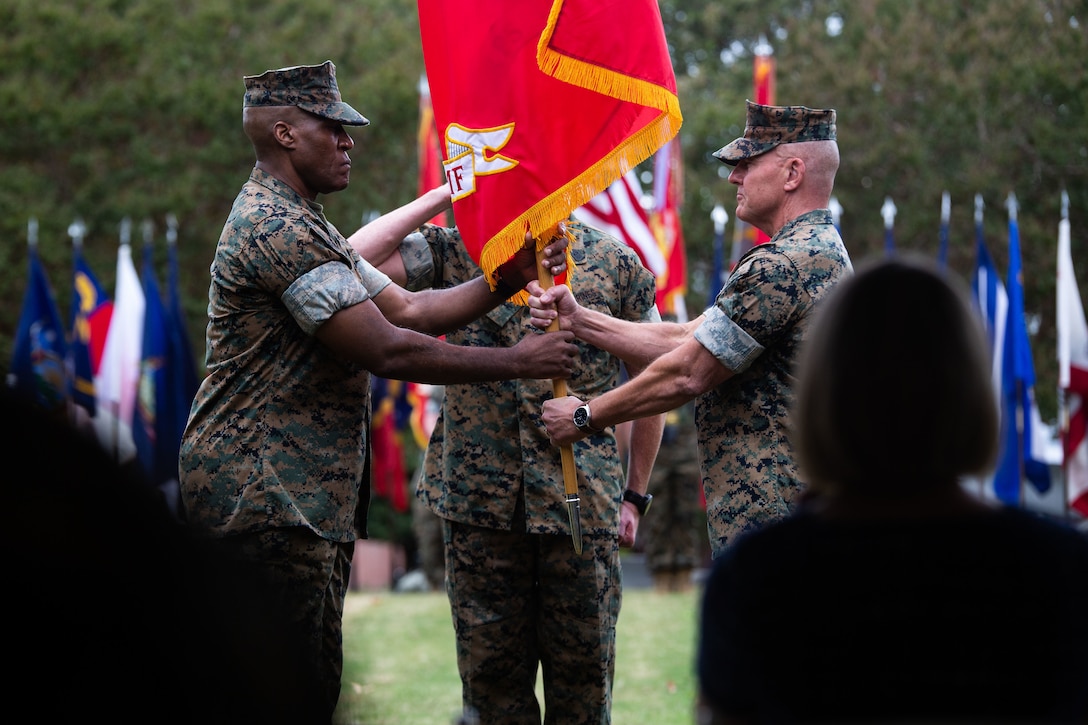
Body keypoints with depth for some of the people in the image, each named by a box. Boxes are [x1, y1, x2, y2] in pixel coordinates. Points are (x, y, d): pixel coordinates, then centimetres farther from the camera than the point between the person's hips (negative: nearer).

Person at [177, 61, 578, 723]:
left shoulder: (304, 227, 21)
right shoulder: (277, 228, -16)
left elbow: (408, 309, 15)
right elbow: (388, 351, -19)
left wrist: (510, 279, 3)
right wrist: (516, 362, -11)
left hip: (304, 496, 11)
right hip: (264, 494, -11)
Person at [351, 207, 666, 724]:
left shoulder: (615, 263, 3)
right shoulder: (457, 250, 4)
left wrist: (634, 495, 7)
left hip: (581, 503, -1)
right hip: (478, 500, 1)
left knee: (584, 668, 4)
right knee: (490, 671, 7)